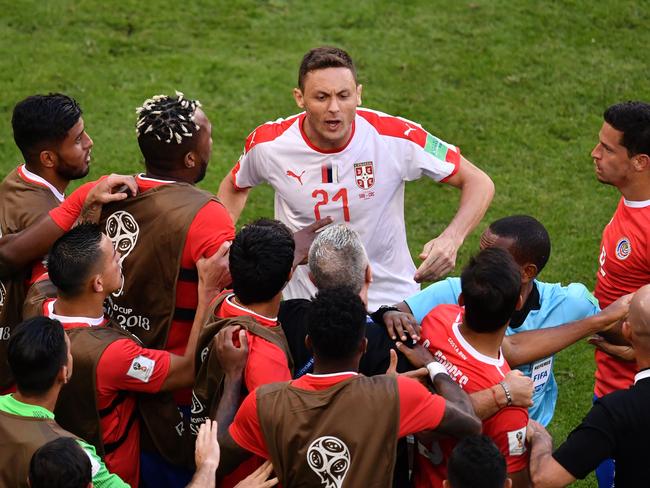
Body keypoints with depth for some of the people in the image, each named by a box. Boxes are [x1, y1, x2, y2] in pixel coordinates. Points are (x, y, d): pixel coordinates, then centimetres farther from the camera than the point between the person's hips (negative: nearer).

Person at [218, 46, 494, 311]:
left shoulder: (396, 137, -19)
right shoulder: (267, 143, -12)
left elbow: (478, 183, -10)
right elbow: (235, 187, 12)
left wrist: (451, 239, -28)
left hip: (389, 301, -1)